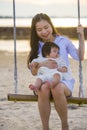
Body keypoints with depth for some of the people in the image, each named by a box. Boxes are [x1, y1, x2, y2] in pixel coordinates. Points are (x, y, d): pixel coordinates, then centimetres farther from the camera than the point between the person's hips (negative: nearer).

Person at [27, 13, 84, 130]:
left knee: (57, 89, -39)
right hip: (44, 81, 1)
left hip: (64, 81, -1)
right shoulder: (37, 46, 12)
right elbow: (33, 71, 8)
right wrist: (42, 64, -13)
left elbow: (79, 57, 5)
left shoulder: (63, 41, 8)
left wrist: (81, 36, 0)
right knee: (44, 89, -37)